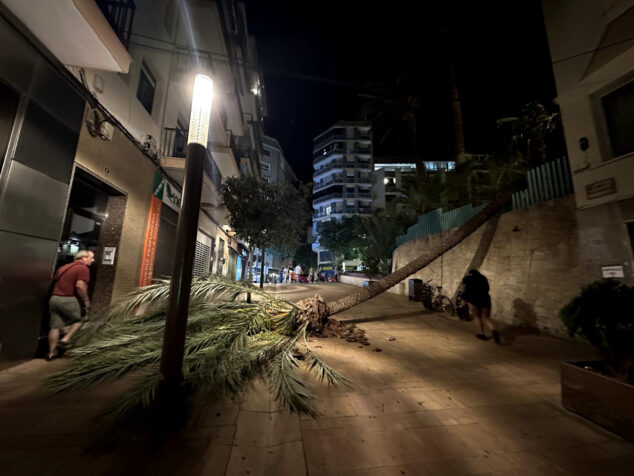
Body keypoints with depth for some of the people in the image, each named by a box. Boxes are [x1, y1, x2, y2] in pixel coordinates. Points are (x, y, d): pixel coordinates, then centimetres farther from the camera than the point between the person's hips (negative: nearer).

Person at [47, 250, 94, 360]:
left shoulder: (64, 267, 17)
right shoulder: (83, 269, -10)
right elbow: (80, 286, -20)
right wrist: (86, 301, -11)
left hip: (54, 298, 8)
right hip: (68, 300, -7)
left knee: (55, 327, 14)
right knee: (79, 319, 17)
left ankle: (51, 352, 23)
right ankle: (65, 340, 5)